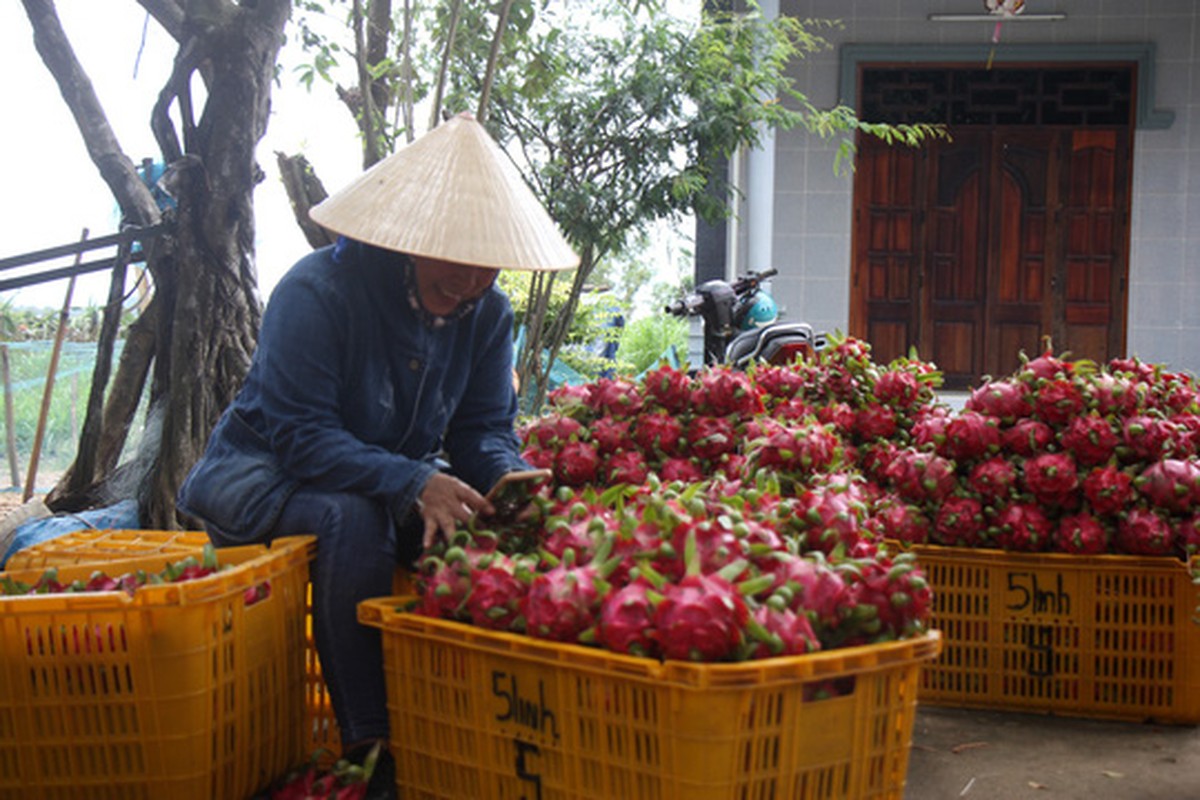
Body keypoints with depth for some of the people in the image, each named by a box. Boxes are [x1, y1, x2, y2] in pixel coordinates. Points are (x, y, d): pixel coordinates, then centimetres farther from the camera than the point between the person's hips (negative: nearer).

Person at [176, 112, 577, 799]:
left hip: (397, 476, 5)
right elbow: (298, 433, -27)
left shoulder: (488, 312, -4)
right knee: (353, 518, -37)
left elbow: (485, 427, -4)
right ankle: (369, 742, -29)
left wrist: (507, 478, -29)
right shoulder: (317, 291, -23)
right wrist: (413, 483, -41)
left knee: (487, 516, -20)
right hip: (265, 473, -5)